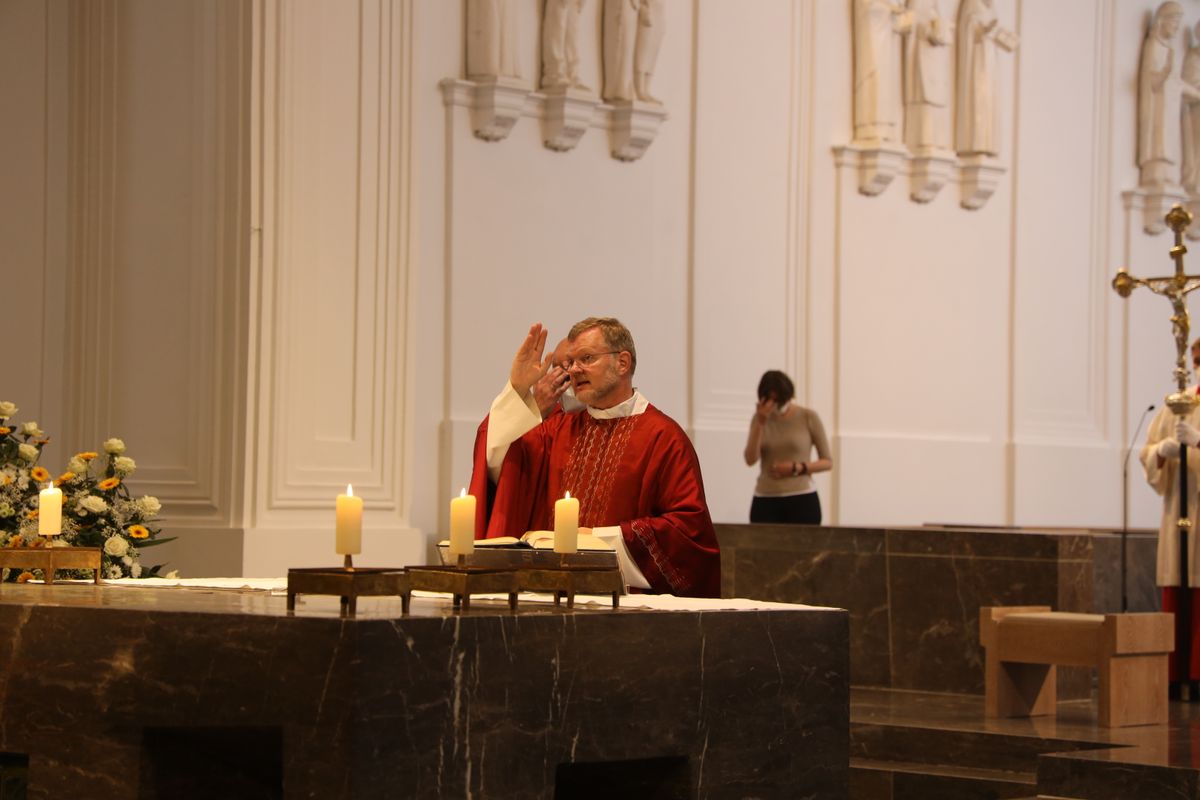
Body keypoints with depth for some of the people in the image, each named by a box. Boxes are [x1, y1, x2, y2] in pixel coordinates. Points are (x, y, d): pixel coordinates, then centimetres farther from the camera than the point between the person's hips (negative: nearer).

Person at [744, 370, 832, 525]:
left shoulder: (808, 418, 0)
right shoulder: (760, 419, 6)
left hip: (802, 501, -2)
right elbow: (751, 460, -7)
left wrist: (796, 468, -11)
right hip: (765, 502, 2)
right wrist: (760, 423, -15)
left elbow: (828, 462, 4)